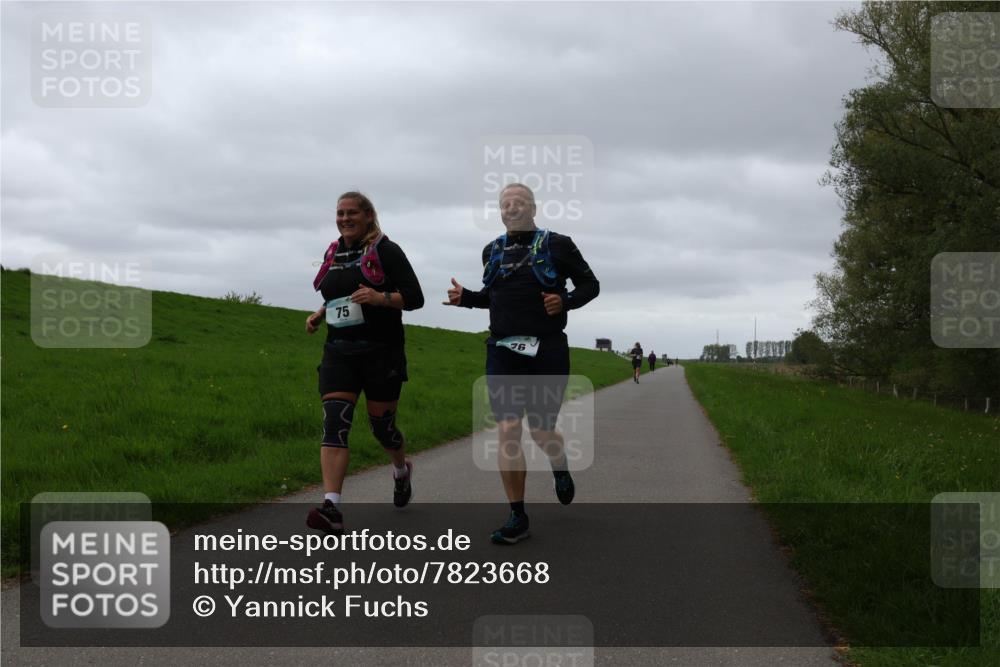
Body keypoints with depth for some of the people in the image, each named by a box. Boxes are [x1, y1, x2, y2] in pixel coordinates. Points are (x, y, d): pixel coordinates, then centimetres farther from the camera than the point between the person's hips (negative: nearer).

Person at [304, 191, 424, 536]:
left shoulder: (386, 251, -4)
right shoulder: (333, 254, 14)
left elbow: (415, 298, -8)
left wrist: (380, 297, -24)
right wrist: (319, 315, 11)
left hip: (381, 352, -4)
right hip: (339, 352, 4)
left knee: (382, 425, 6)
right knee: (334, 425, -13)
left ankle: (401, 470, 42)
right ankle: (332, 509, -21)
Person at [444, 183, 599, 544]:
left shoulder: (557, 245, -1)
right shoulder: (493, 251, 11)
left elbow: (590, 284, 5)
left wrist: (566, 301, -14)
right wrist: (466, 297, 5)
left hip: (547, 352, -3)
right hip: (503, 352, 3)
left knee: (541, 431, 1)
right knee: (507, 432, -6)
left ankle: (561, 470, 38)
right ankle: (517, 517, 2)